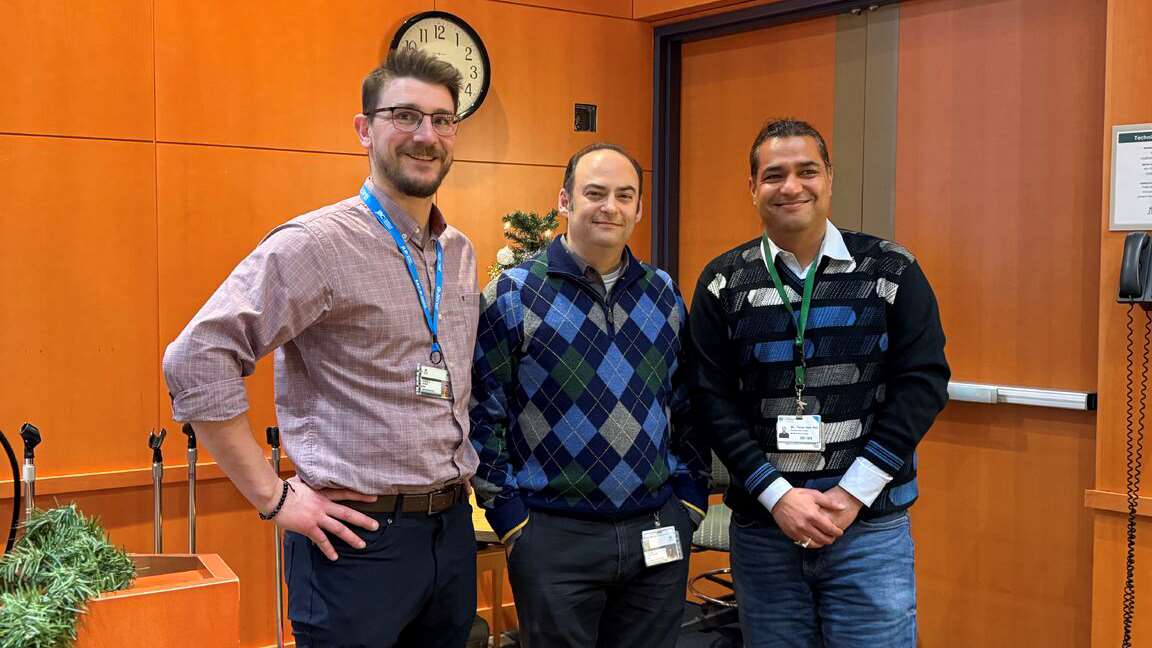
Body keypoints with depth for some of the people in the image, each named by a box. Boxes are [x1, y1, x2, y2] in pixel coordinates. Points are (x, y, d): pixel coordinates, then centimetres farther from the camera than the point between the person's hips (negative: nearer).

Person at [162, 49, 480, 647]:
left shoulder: (460, 252, 10)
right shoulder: (318, 243, -13)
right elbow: (196, 361, -18)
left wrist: (463, 473, 13)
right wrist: (272, 496, -16)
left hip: (453, 527, 7)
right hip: (360, 537, -7)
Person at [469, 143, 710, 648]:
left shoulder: (664, 294, 9)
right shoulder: (513, 294, -5)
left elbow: (686, 405, 14)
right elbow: (481, 414, -6)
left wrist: (691, 497, 7)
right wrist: (509, 515, -9)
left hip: (658, 533, 4)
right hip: (554, 536, -4)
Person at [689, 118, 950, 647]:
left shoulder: (891, 271, 1)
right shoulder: (723, 283, 3)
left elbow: (923, 382, -4)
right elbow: (712, 400, -2)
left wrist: (851, 494, -10)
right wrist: (777, 495, -11)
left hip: (872, 526, -1)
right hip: (761, 527, 1)